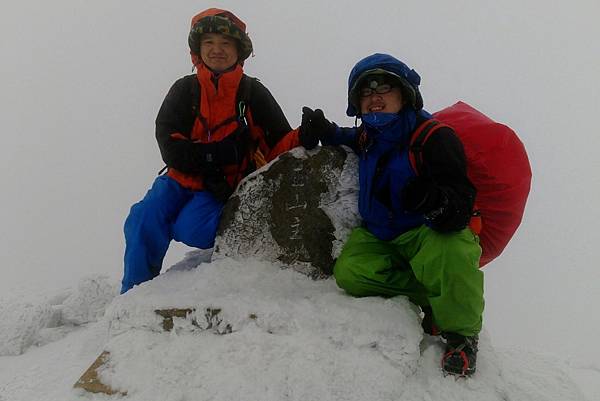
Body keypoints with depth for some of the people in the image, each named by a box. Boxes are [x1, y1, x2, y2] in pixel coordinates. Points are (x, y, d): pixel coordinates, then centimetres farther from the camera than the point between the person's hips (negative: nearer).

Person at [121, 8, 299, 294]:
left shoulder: (253, 93, 1)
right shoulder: (185, 90, 3)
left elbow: (280, 144, -3)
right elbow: (169, 145, -7)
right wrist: (215, 152, -22)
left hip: (228, 186, -2)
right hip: (184, 177, 3)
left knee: (188, 228, -28)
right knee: (144, 219, -21)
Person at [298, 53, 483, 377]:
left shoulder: (434, 137, -17)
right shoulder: (366, 137, 4)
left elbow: (460, 207, -26)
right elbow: (351, 140, 33)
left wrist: (436, 202, -50)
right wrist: (325, 132, 11)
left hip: (432, 233, -6)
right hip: (379, 236, 6)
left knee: (451, 256, -40)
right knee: (349, 271, -23)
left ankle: (460, 332, -12)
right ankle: (430, 298, -10)